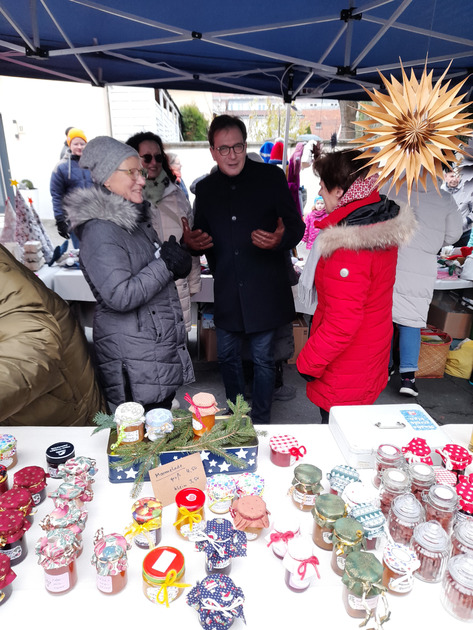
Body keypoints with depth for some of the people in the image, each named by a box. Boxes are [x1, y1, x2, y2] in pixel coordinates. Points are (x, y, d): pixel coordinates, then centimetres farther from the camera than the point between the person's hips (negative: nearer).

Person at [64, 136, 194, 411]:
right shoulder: (100, 231, -16)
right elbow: (120, 296, -24)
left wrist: (179, 262, 2)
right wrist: (165, 264, -17)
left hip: (163, 348, 9)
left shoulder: (135, 217, 13)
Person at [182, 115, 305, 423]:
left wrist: (279, 241, -24)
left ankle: (261, 422, 29)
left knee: (263, 359, 8)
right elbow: (201, 235, 15)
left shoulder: (271, 177, -2)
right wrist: (192, 243, -9)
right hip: (226, 291, 4)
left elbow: (297, 226, -2)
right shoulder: (205, 188, 8)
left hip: (264, 290, -3)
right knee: (228, 356, 14)